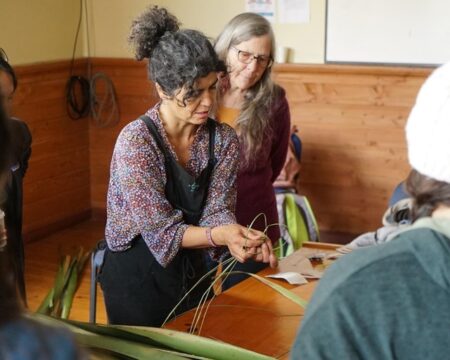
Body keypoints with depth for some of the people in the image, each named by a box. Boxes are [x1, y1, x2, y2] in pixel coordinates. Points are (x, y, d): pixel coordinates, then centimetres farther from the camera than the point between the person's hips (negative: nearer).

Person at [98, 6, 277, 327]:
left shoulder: (224, 139, -7)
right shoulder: (136, 141, -22)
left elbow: (216, 211, -10)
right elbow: (159, 228, -22)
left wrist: (239, 238, -32)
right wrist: (220, 234, -37)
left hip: (195, 273, 5)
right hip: (138, 274, -5)